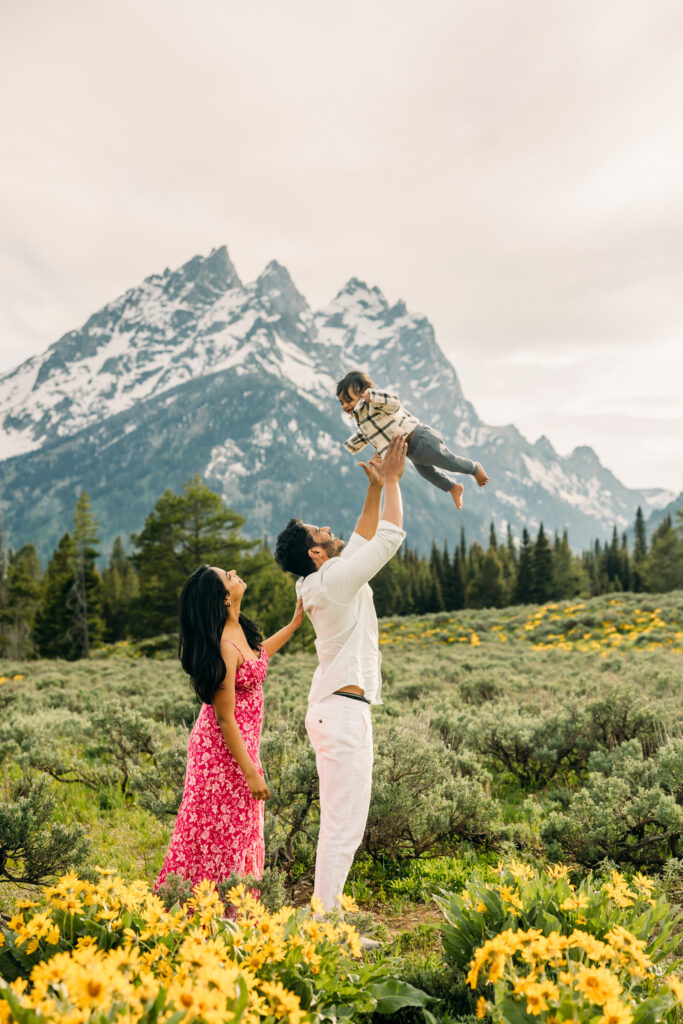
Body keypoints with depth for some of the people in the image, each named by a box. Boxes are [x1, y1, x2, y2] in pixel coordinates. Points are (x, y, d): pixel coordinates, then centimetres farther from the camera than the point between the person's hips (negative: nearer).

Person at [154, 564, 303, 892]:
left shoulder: (239, 629, -1)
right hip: (224, 747, -9)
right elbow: (225, 720, -23)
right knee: (223, 832, 3)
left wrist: (293, 625, 22)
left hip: (241, 742, 9)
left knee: (240, 833, 18)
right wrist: (251, 773, -17)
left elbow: (253, 660, 22)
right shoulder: (223, 647, -27)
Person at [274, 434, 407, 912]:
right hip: (344, 712, -10)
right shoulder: (337, 580, -15)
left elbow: (362, 541, 24)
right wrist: (391, 481, -3)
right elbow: (391, 536, -13)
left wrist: (375, 488, 18)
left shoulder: (327, 582, 11)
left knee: (340, 820, 15)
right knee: (344, 823, -7)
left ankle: (327, 911, 22)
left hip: (334, 708, 10)